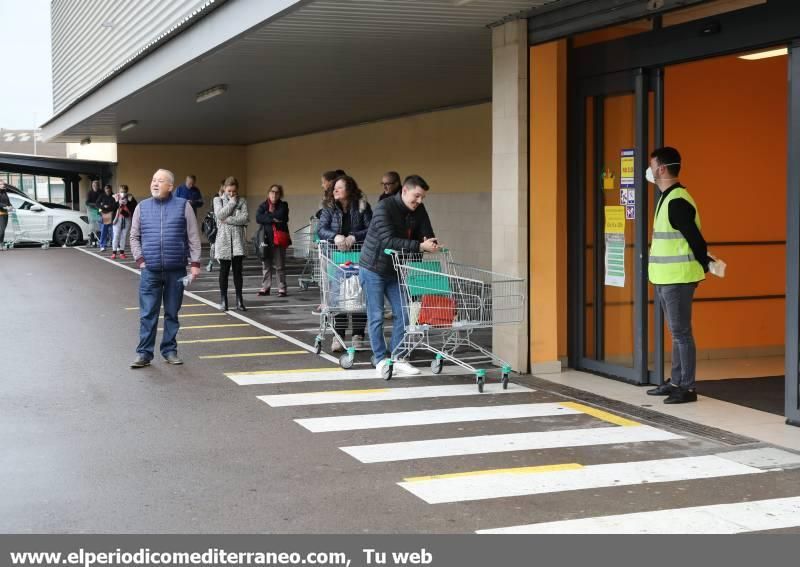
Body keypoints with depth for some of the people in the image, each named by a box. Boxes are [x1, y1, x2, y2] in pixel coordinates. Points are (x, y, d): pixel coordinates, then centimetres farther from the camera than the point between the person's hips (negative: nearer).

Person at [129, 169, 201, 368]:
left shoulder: (183, 206, 1)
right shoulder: (142, 207, 7)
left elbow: (193, 237, 1)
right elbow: (134, 237, 11)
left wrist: (195, 263, -4)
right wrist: (140, 259, -1)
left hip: (176, 271, -1)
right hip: (150, 271, 1)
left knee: (172, 313, 7)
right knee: (147, 314, 0)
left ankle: (169, 350, 17)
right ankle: (144, 353, 6)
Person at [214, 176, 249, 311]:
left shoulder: (242, 202, 6)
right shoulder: (218, 201, 5)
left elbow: (244, 218, -8)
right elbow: (220, 215, -12)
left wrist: (227, 220, -13)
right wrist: (232, 202, -7)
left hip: (237, 240, 1)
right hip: (223, 239, 0)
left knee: (238, 270, 1)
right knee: (224, 271, 4)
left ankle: (239, 300, 7)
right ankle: (223, 300, 11)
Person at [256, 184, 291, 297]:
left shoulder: (283, 205, 4)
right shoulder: (263, 206, 10)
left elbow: (280, 216, -16)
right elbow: (258, 218, -8)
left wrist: (268, 214, -5)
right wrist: (273, 219, -16)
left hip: (279, 239, -3)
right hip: (266, 239, 3)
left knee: (280, 265, 0)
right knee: (266, 265, 6)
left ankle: (282, 288, 3)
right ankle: (265, 287, 12)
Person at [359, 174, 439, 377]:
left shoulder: (418, 210, -3)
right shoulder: (384, 208, -23)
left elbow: (428, 237, -2)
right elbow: (388, 240, -34)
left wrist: (430, 245, -26)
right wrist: (419, 246, -39)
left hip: (395, 270, 6)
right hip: (373, 269, -6)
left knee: (402, 313, 2)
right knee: (376, 316, -2)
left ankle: (397, 358, 8)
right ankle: (380, 360, 6)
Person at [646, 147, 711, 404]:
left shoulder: (677, 202, -18)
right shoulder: (667, 199, 14)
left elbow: (695, 239, -17)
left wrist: (705, 266, -6)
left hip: (678, 279, -10)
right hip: (665, 278, 10)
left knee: (681, 332, -6)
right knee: (677, 332, 15)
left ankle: (687, 388, -1)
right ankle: (676, 382, 22)